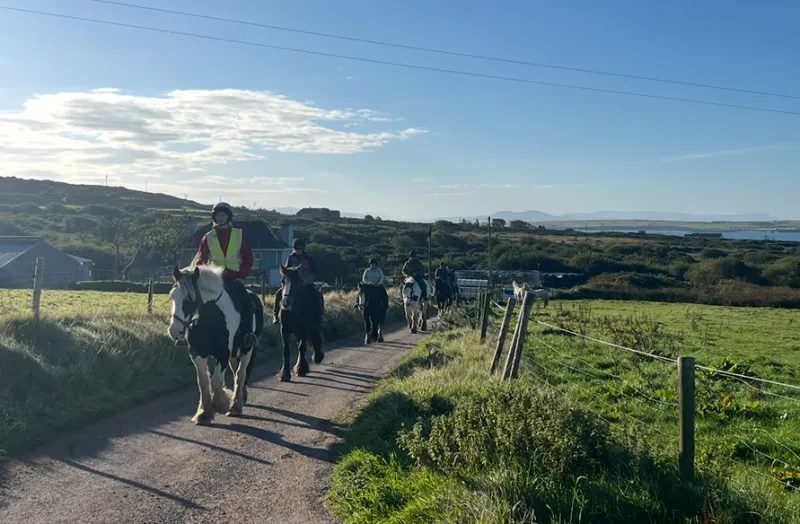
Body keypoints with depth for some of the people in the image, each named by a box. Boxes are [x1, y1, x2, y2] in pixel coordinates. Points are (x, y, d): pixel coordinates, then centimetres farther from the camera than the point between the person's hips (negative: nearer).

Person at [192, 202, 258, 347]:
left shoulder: (239, 235, 7)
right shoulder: (208, 238, 9)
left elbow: (248, 258, 6)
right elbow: (200, 260, 10)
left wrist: (242, 276, -7)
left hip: (234, 278, -1)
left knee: (246, 302, -25)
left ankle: (247, 333, -17)